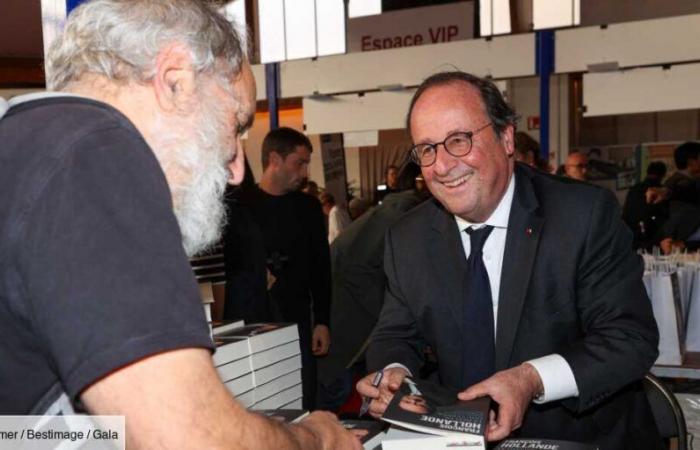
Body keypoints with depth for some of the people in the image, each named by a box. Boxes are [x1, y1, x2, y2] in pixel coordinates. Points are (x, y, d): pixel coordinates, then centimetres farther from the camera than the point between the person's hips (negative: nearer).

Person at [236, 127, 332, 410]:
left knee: (302, 405, 3)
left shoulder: (308, 207, 11)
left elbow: (321, 269, 11)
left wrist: (322, 321, 6)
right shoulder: (240, 205, 0)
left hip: (297, 323, 3)